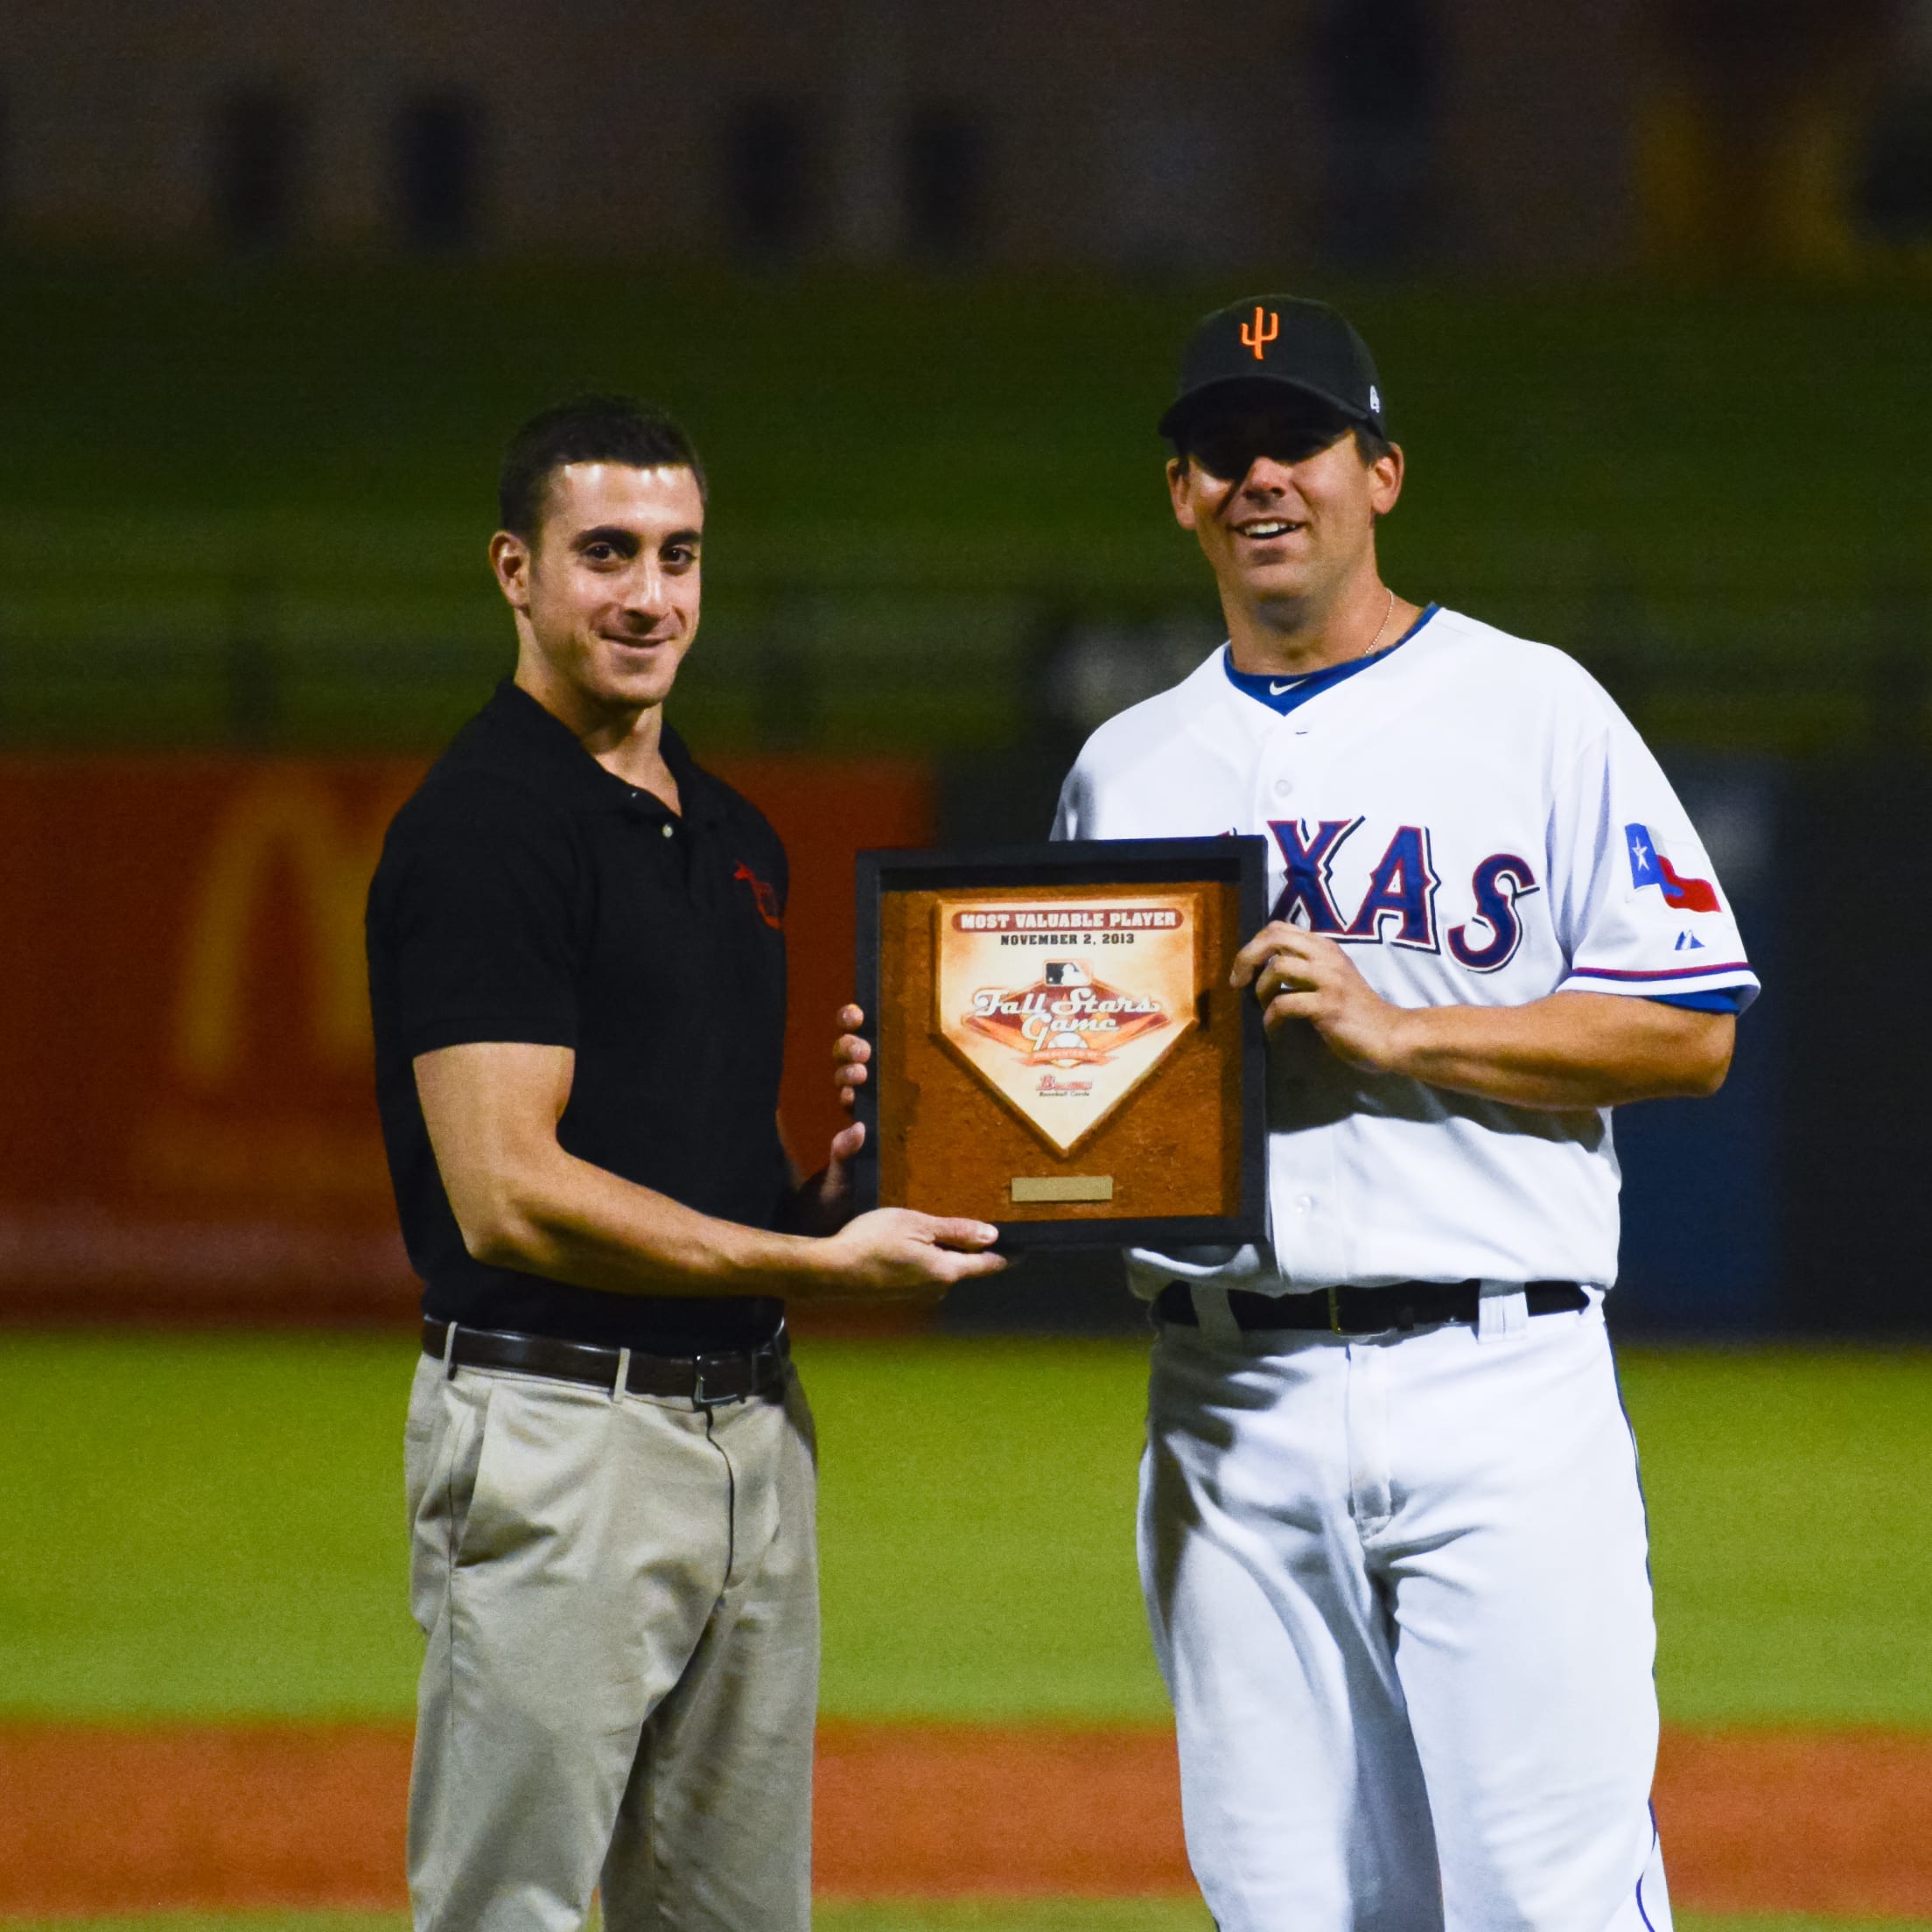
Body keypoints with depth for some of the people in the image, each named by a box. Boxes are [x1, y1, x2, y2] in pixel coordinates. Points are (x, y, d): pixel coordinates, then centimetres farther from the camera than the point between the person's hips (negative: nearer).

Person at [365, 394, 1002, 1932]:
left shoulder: (733, 837, 17)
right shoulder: (482, 825, -10)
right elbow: (510, 1197, -18)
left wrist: (832, 1170, 2)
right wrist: (823, 1260, -15)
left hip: (752, 1428, 9)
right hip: (557, 1436, -9)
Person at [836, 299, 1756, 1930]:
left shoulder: (1533, 711, 4)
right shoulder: (1125, 771, 17)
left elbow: (1691, 1032, -3)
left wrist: (1399, 1028, -12)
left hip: (1498, 1383, -4)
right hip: (1230, 1409, 4)